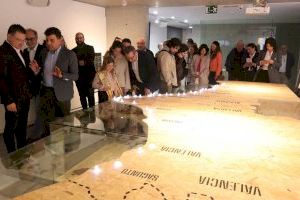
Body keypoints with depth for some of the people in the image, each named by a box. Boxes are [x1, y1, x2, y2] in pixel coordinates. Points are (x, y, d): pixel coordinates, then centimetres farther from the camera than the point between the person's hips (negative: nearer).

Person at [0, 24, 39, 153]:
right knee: (11, 128, 7)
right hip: (14, 99, -8)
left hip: (24, 97, 8)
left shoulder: (18, 51, 14)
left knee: (22, 127, 18)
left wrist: (31, 70, -1)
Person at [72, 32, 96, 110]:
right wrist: (79, 62, -12)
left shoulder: (90, 48, 4)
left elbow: (91, 60, -8)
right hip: (79, 77, 3)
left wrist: (84, 62, -16)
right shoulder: (73, 51, 12)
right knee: (82, 96, 7)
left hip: (89, 75, -3)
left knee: (90, 95, -4)